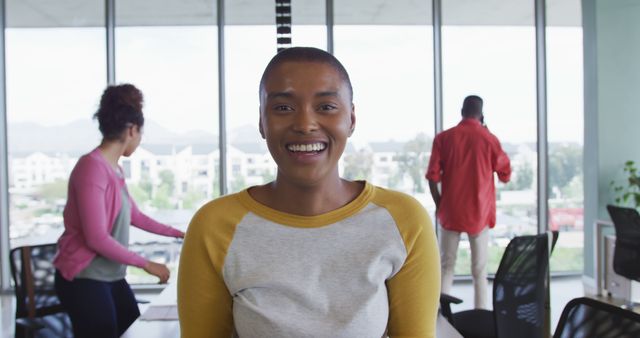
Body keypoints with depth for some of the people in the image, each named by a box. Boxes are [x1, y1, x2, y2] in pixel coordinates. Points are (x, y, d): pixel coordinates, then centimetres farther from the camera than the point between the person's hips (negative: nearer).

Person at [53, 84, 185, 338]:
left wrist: (178, 234, 25)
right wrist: (146, 264, -15)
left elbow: (135, 216, 19)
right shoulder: (92, 166, -20)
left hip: (111, 277, 9)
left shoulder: (115, 170, 6)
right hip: (83, 279, -9)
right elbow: (97, 238, -23)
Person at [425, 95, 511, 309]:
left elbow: (433, 175, -6)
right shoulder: (489, 139, -5)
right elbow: (505, 175, 6)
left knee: (446, 264, 11)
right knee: (479, 268, 7)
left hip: (451, 211, 1)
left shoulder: (443, 138, -3)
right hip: (479, 212, -1)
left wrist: (439, 204, 8)